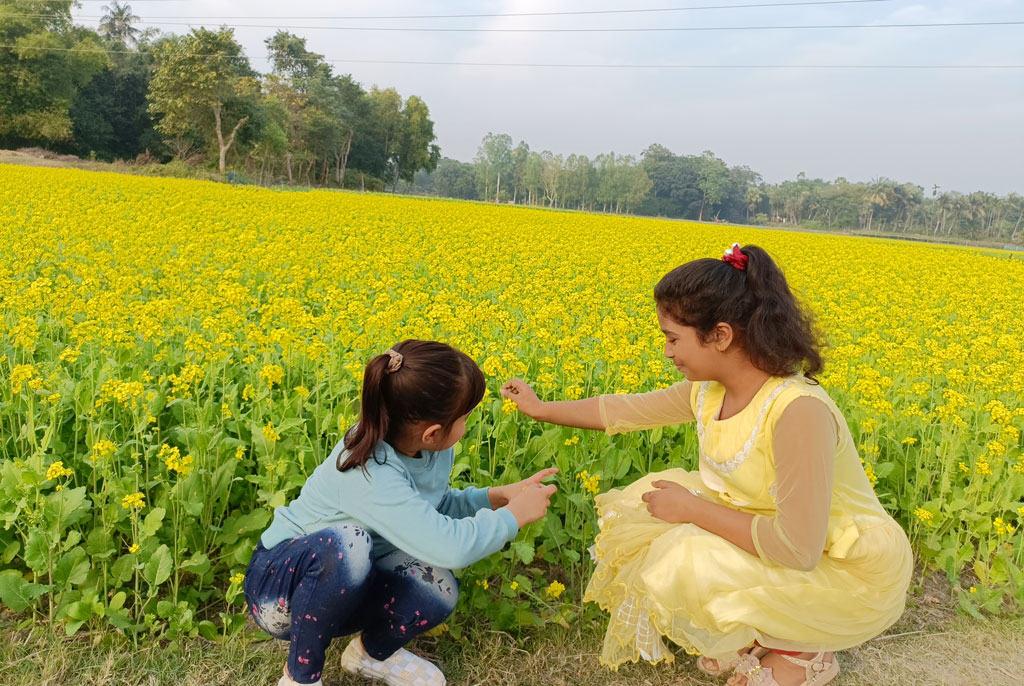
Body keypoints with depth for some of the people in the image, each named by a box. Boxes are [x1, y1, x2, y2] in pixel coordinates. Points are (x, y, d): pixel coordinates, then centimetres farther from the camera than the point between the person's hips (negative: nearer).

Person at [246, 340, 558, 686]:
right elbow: (449, 547, -43)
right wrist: (515, 514, -27)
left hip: (343, 583, 6)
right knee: (348, 542, -39)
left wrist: (497, 496, -9)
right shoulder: (366, 473, -37)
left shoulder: (433, 450, -12)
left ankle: (373, 652, 10)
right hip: (281, 579, -6)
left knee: (438, 587, -24)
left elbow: (433, 509, 6)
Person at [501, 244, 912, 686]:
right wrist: (542, 409, 16)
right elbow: (628, 410, 9)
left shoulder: (799, 411, -32)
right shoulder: (709, 390, -7)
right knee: (642, 501, 0)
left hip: (850, 571, -8)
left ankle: (800, 649, 0)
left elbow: (797, 549, -35)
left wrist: (692, 509, -24)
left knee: (686, 563, -28)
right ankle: (751, 634, 10)